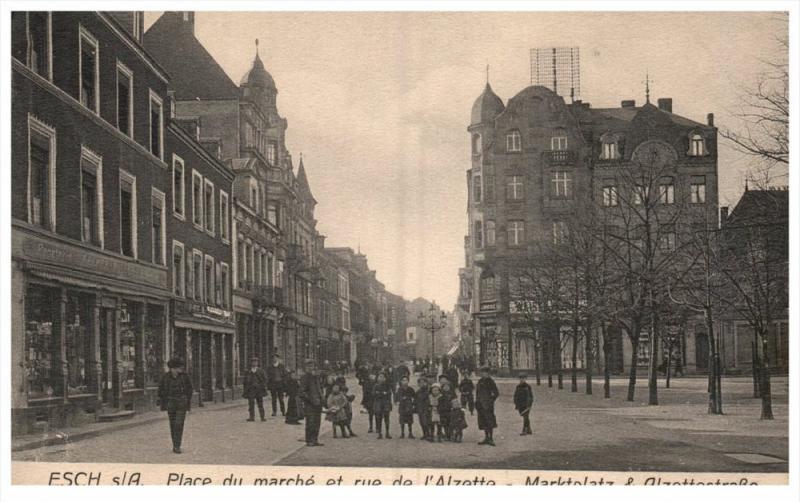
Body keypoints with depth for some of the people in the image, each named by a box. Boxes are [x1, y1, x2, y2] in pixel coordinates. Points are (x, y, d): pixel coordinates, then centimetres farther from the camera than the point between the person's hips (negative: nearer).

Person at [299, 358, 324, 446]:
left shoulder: (316, 377, 12)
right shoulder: (305, 378, -11)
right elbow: (302, 392, -14)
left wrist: (322, 398, 13)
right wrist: (310, 399, -19)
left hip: (318, 403, 7)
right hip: (309, 404, -7)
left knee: (317, 423, 12)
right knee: (310, 423, -6)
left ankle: (315, 440, 20)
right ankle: (309, 441, 1)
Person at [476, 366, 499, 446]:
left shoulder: (490, 382, -8)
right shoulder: (480, 381, 13)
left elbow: (496, 393, -7)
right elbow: (477, 392, 21)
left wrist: (491, 401, -10)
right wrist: (477, 403, 15)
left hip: (487, 404, -7)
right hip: (481, 405, 7)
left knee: (489, 422, -6)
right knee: (483, 422, 10)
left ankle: (491, 439, -4)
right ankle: (486, 438, 16)